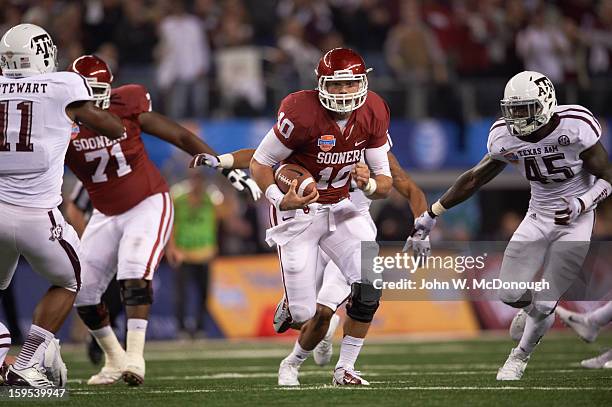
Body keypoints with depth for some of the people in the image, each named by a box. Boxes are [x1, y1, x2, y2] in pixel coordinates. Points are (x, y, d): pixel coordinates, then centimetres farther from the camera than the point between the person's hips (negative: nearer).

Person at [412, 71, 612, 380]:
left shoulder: (575, 127, -23)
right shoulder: (506, 137, -9)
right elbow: (474, 179, 4)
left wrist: (580, 204, -30)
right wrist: (432, 214, 5)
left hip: (575, 220, -4)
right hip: (538, 217, 4)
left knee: (544, 304, -6)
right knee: (510, 295, -3)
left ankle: (520, 356, 21)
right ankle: (539, 314, 33)